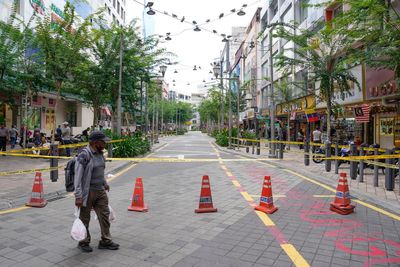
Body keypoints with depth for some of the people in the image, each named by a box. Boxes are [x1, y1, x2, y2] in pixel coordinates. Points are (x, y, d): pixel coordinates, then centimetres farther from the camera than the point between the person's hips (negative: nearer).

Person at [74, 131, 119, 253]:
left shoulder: (100, 153, 7)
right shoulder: (84, 155, -18)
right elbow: (78, 177, -20)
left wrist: (105, 183, 28)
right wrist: (78, 196, -22)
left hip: (100, 191, 8)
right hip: (87, 192, -8)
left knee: (104, 215, 10)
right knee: (84, 218, 10)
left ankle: (106, 241, 23)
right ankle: (83, 243, 29)